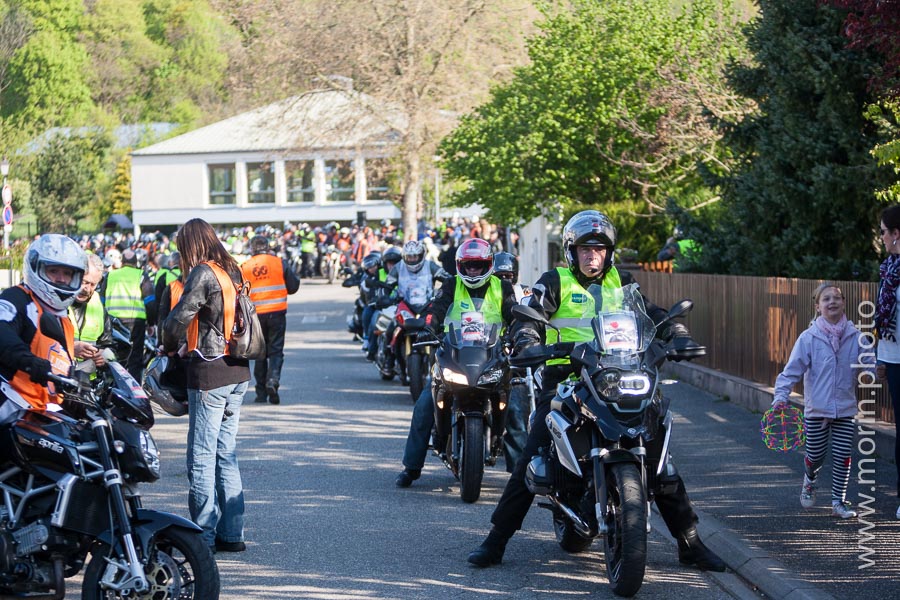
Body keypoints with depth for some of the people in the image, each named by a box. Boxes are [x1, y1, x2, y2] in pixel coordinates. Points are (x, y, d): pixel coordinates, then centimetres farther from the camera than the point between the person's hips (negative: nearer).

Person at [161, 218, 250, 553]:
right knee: (226, 454, 13)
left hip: (209, 374, -8)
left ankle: (204, 534, -1)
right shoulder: (232, 271, 11)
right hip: (238, 373, 8)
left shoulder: (203, 273, -13)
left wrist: (169, 347, 1)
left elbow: (179, 317, -19)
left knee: (202, 456, -2)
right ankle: (231, 533, 15)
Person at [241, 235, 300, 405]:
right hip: (277, 312, -1)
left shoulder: (244, 267, 0)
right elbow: (293, 287, 3)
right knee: (276, 350, 5)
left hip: (256, 315, 1)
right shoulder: (279, 263, -2)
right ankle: (273, 380, -21)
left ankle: (261, 392, 11)